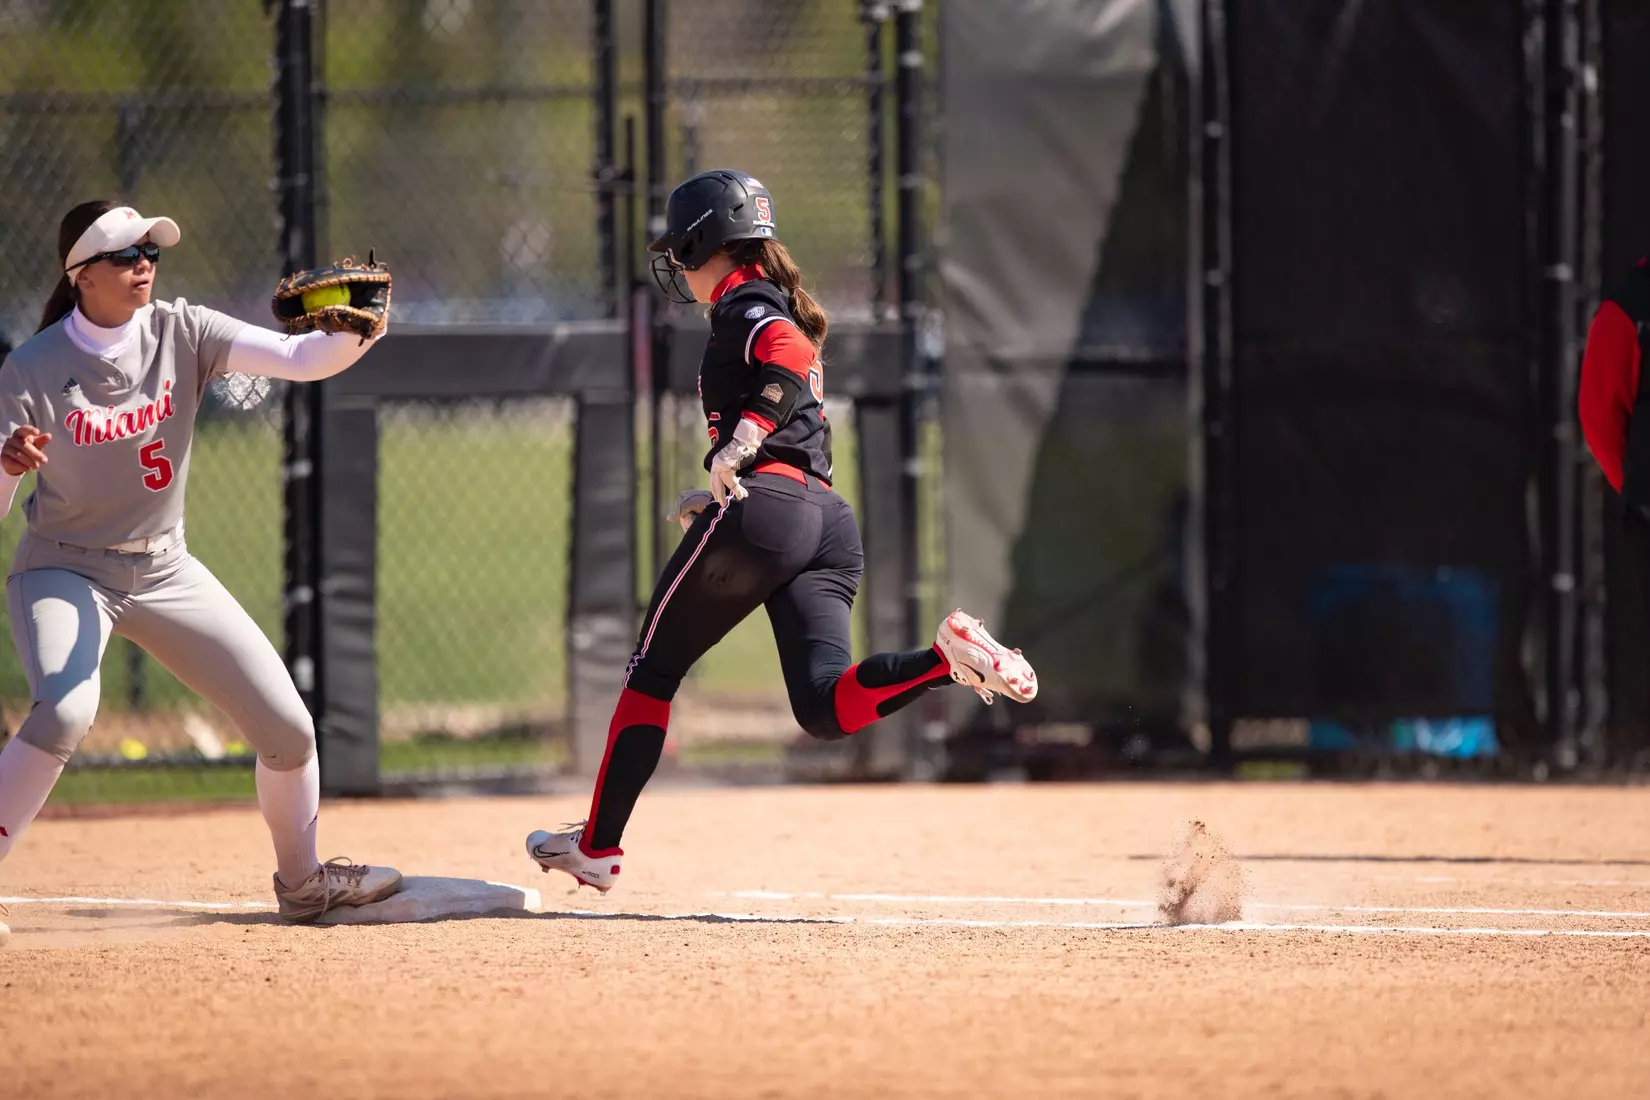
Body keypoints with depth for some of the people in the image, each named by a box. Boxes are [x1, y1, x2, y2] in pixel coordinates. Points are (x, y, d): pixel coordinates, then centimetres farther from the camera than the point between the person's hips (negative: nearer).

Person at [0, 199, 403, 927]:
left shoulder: (180, 334, -7)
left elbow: (298, 359, -20)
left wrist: (353, 338, -41)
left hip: (164, 570, 4)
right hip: (64, 571, -4)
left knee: (287, 727, 2)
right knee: (65, 711, -33)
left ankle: (302, 880, 27)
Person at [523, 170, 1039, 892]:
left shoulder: (743, 306, 0)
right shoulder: (781, 311, 29)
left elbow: (790, 357, -23)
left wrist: (738, 446, -29)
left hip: (763, 508, -8)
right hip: (830, 519, 8)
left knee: (653, 671, 7)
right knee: (825, 709, -6)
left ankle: (597, 845, 11)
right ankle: (948, 657, -29)